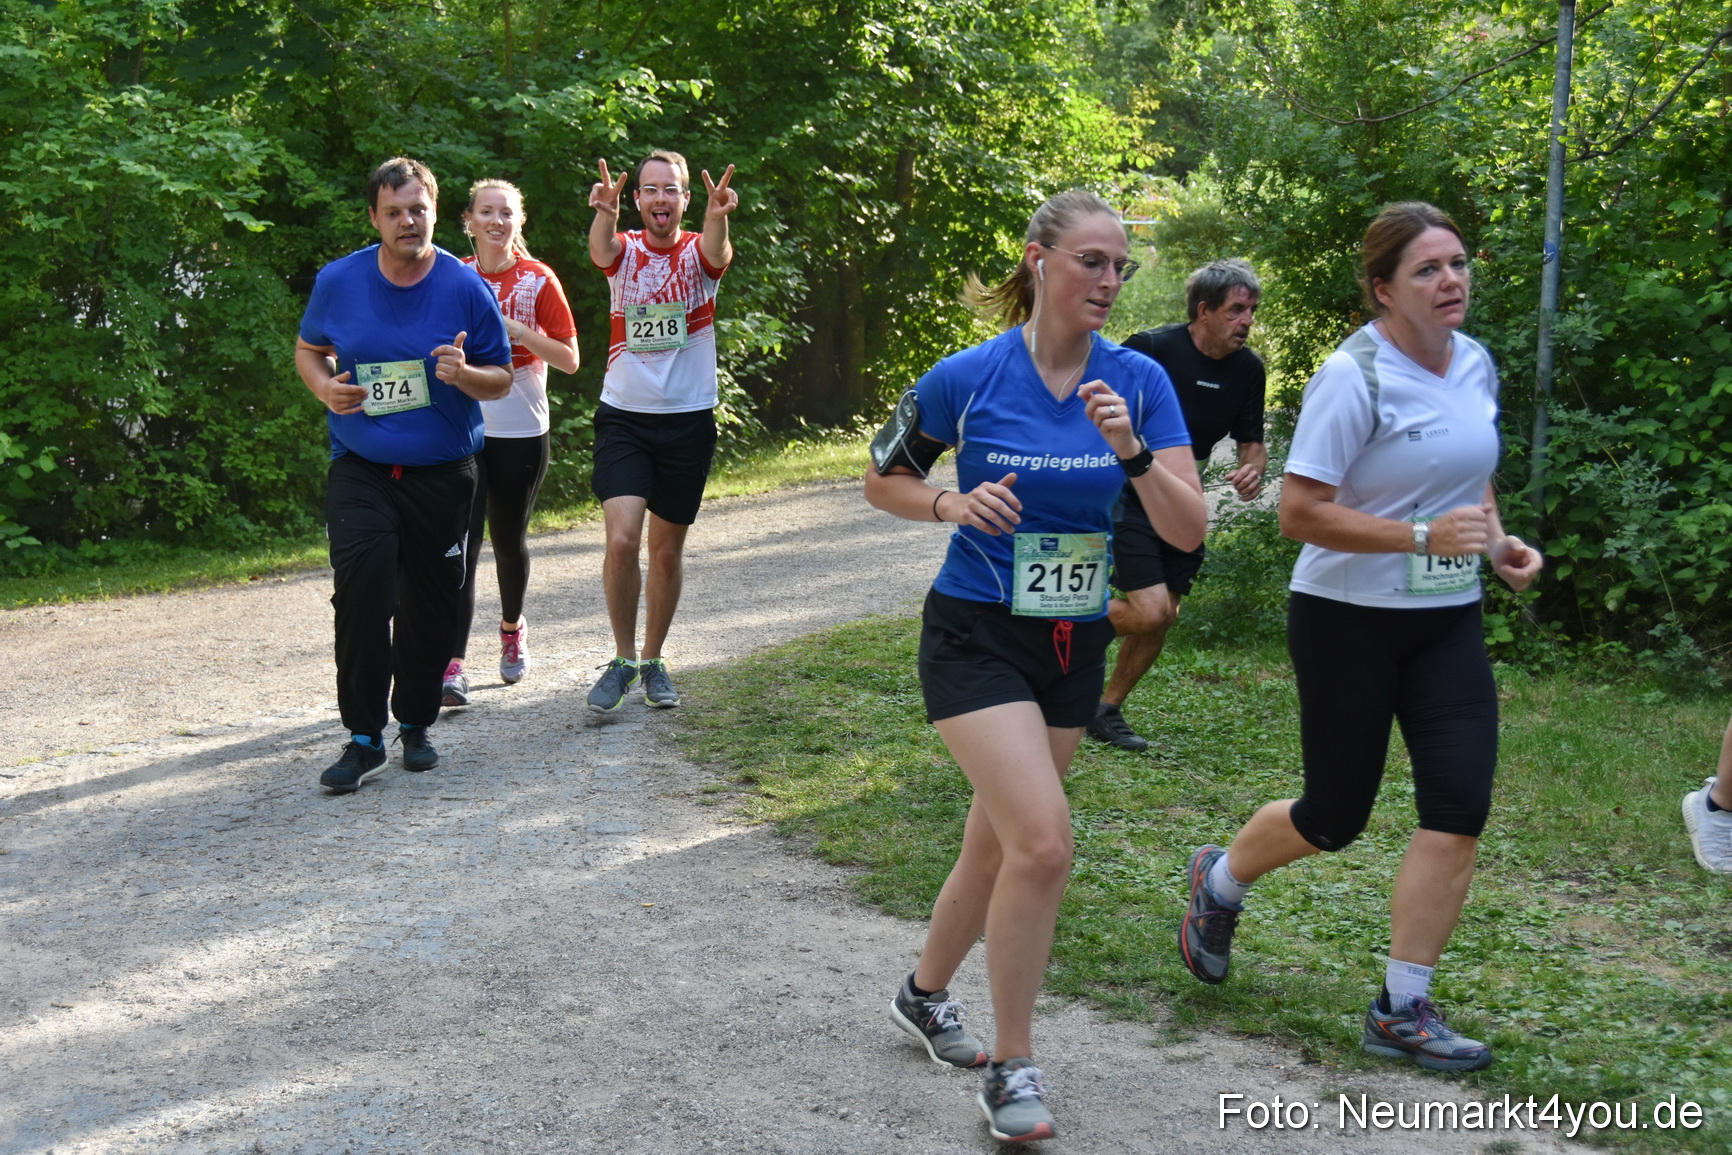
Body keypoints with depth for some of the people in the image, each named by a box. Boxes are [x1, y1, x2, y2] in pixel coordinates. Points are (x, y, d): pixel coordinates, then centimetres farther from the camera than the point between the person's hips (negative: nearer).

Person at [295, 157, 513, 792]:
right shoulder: (338, 280, -1)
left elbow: (502, 379, 1)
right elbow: (308, 348, 14)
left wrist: (464, 374, -22)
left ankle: (415, 723, 28)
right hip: (360, 470, 0)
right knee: (361, 592, -16)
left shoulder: (466, 288, -5)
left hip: (442, 472, 0)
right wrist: (324, 387, -7)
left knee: (431, 606, 8)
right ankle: (364, 735, -5)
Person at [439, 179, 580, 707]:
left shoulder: (538, 280, -2)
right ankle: (453, 665, -15)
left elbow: (569, 360, -3)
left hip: (521, 432, 0)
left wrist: (518, 331, -16)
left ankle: (512, 627, 41)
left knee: (509, 540, 12)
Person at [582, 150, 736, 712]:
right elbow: (601, 253, -25)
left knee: (667, 549, 10)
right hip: (623, 416, -1)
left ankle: (652, 660, 28)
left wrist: (718, 217, -50)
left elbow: (717, 256, -26)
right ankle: (623, 659, 4)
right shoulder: (625, 249, 0)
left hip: (687, 419, 1)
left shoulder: (697, 253, -2)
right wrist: (604, 213, -48)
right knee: (621, 539, -15)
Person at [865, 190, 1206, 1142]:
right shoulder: (969, 377, -11)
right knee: (1044, 842, -18)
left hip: (1075, 644, 4)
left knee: (998, 843, 17)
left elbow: (1188, 531, -9)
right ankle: (1012, 1069, -1)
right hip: (977, 636, -4)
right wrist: (955, 504, -16)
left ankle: (924, 994, 44)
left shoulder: (1139, 381, -4)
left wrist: (1130, 452, -25)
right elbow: (882, 479, 3)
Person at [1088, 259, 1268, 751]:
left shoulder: (1248, 369, 1)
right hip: (1125, 494, -7)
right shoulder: (1152, 349, -18)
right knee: (1150, 612, -17)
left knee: (1163, 617, 7)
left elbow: (1252, 442, 8)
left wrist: (1252, 470, -14)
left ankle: (1107, 710, 23)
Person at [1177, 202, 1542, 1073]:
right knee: (1335, 816, 6)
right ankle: (1220, 882, 39)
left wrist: (1496, 540, 2)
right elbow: (1299, 513, -20)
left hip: (1447, 620, 6)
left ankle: (1401, 1013, 4)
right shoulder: (1354, 377, -17)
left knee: (1460, 805, -6)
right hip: (1348, 618, -6)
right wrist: (1424, 535, -26)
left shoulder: (1475, 364, 5)